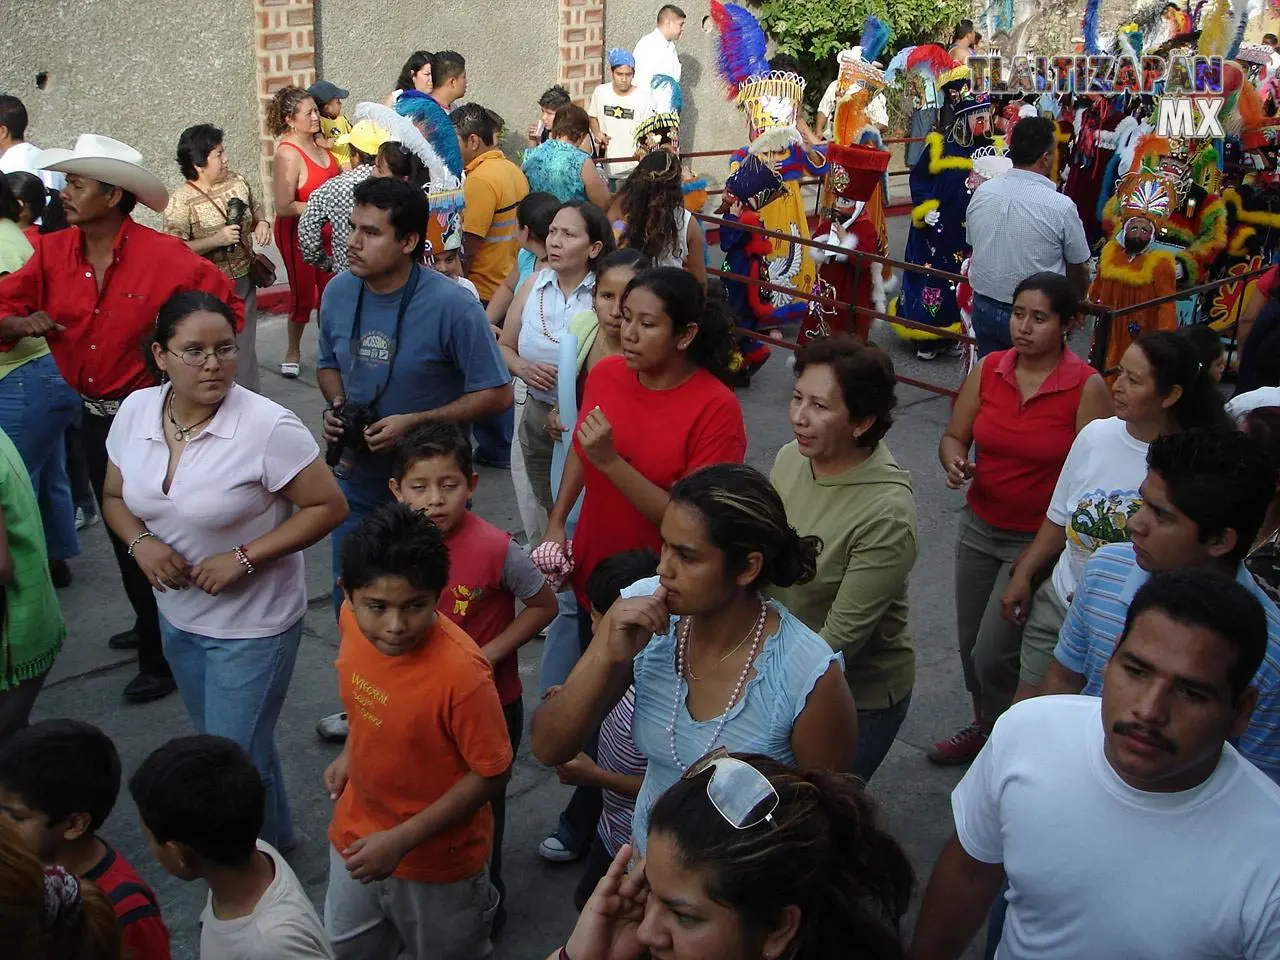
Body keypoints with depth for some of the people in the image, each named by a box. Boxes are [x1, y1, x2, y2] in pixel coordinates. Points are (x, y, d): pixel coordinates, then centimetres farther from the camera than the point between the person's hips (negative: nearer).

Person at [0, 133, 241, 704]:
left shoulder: (165, 257, -18)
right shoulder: (52, 254, -3)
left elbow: (228, 306, -9)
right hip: (95, 415, 6)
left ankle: (164, 657, 19)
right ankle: (151, 624, 44)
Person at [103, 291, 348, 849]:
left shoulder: (267, 427, -23)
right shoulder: (135, 411, -6)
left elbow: (328, 506, -18)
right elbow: (115, 497, 9)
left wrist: (244, 558, -24)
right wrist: (140, 542, -13)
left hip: (251, 624, -6)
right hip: (176, 615, 7)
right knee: (216, 737, 24)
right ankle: (275, 836, 48)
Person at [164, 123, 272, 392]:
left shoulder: (237, 181, 1)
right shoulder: (180, 202, -18)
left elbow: (256, 209, 19)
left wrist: (262, 223, -4)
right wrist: (216, 240, -27)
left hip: (244, 281, 6)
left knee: (245, 349, 17)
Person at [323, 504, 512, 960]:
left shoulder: (460, 672, -35)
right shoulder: (353, 620, -17)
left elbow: (491, 773, -24)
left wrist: (401, 840, -23)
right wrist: (351, 751, 4)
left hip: (436, 860, -5)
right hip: (357, 836, 5)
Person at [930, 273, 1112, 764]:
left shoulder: (1087, 387, -16)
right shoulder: (987, 369, -3)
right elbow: (953, 437, 5)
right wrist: (954, 461, -20)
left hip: (1038, 540, -5)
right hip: (979, 527, 5)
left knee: (992, 653, -5)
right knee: (970, 644, 16)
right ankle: (982, 727, 41)